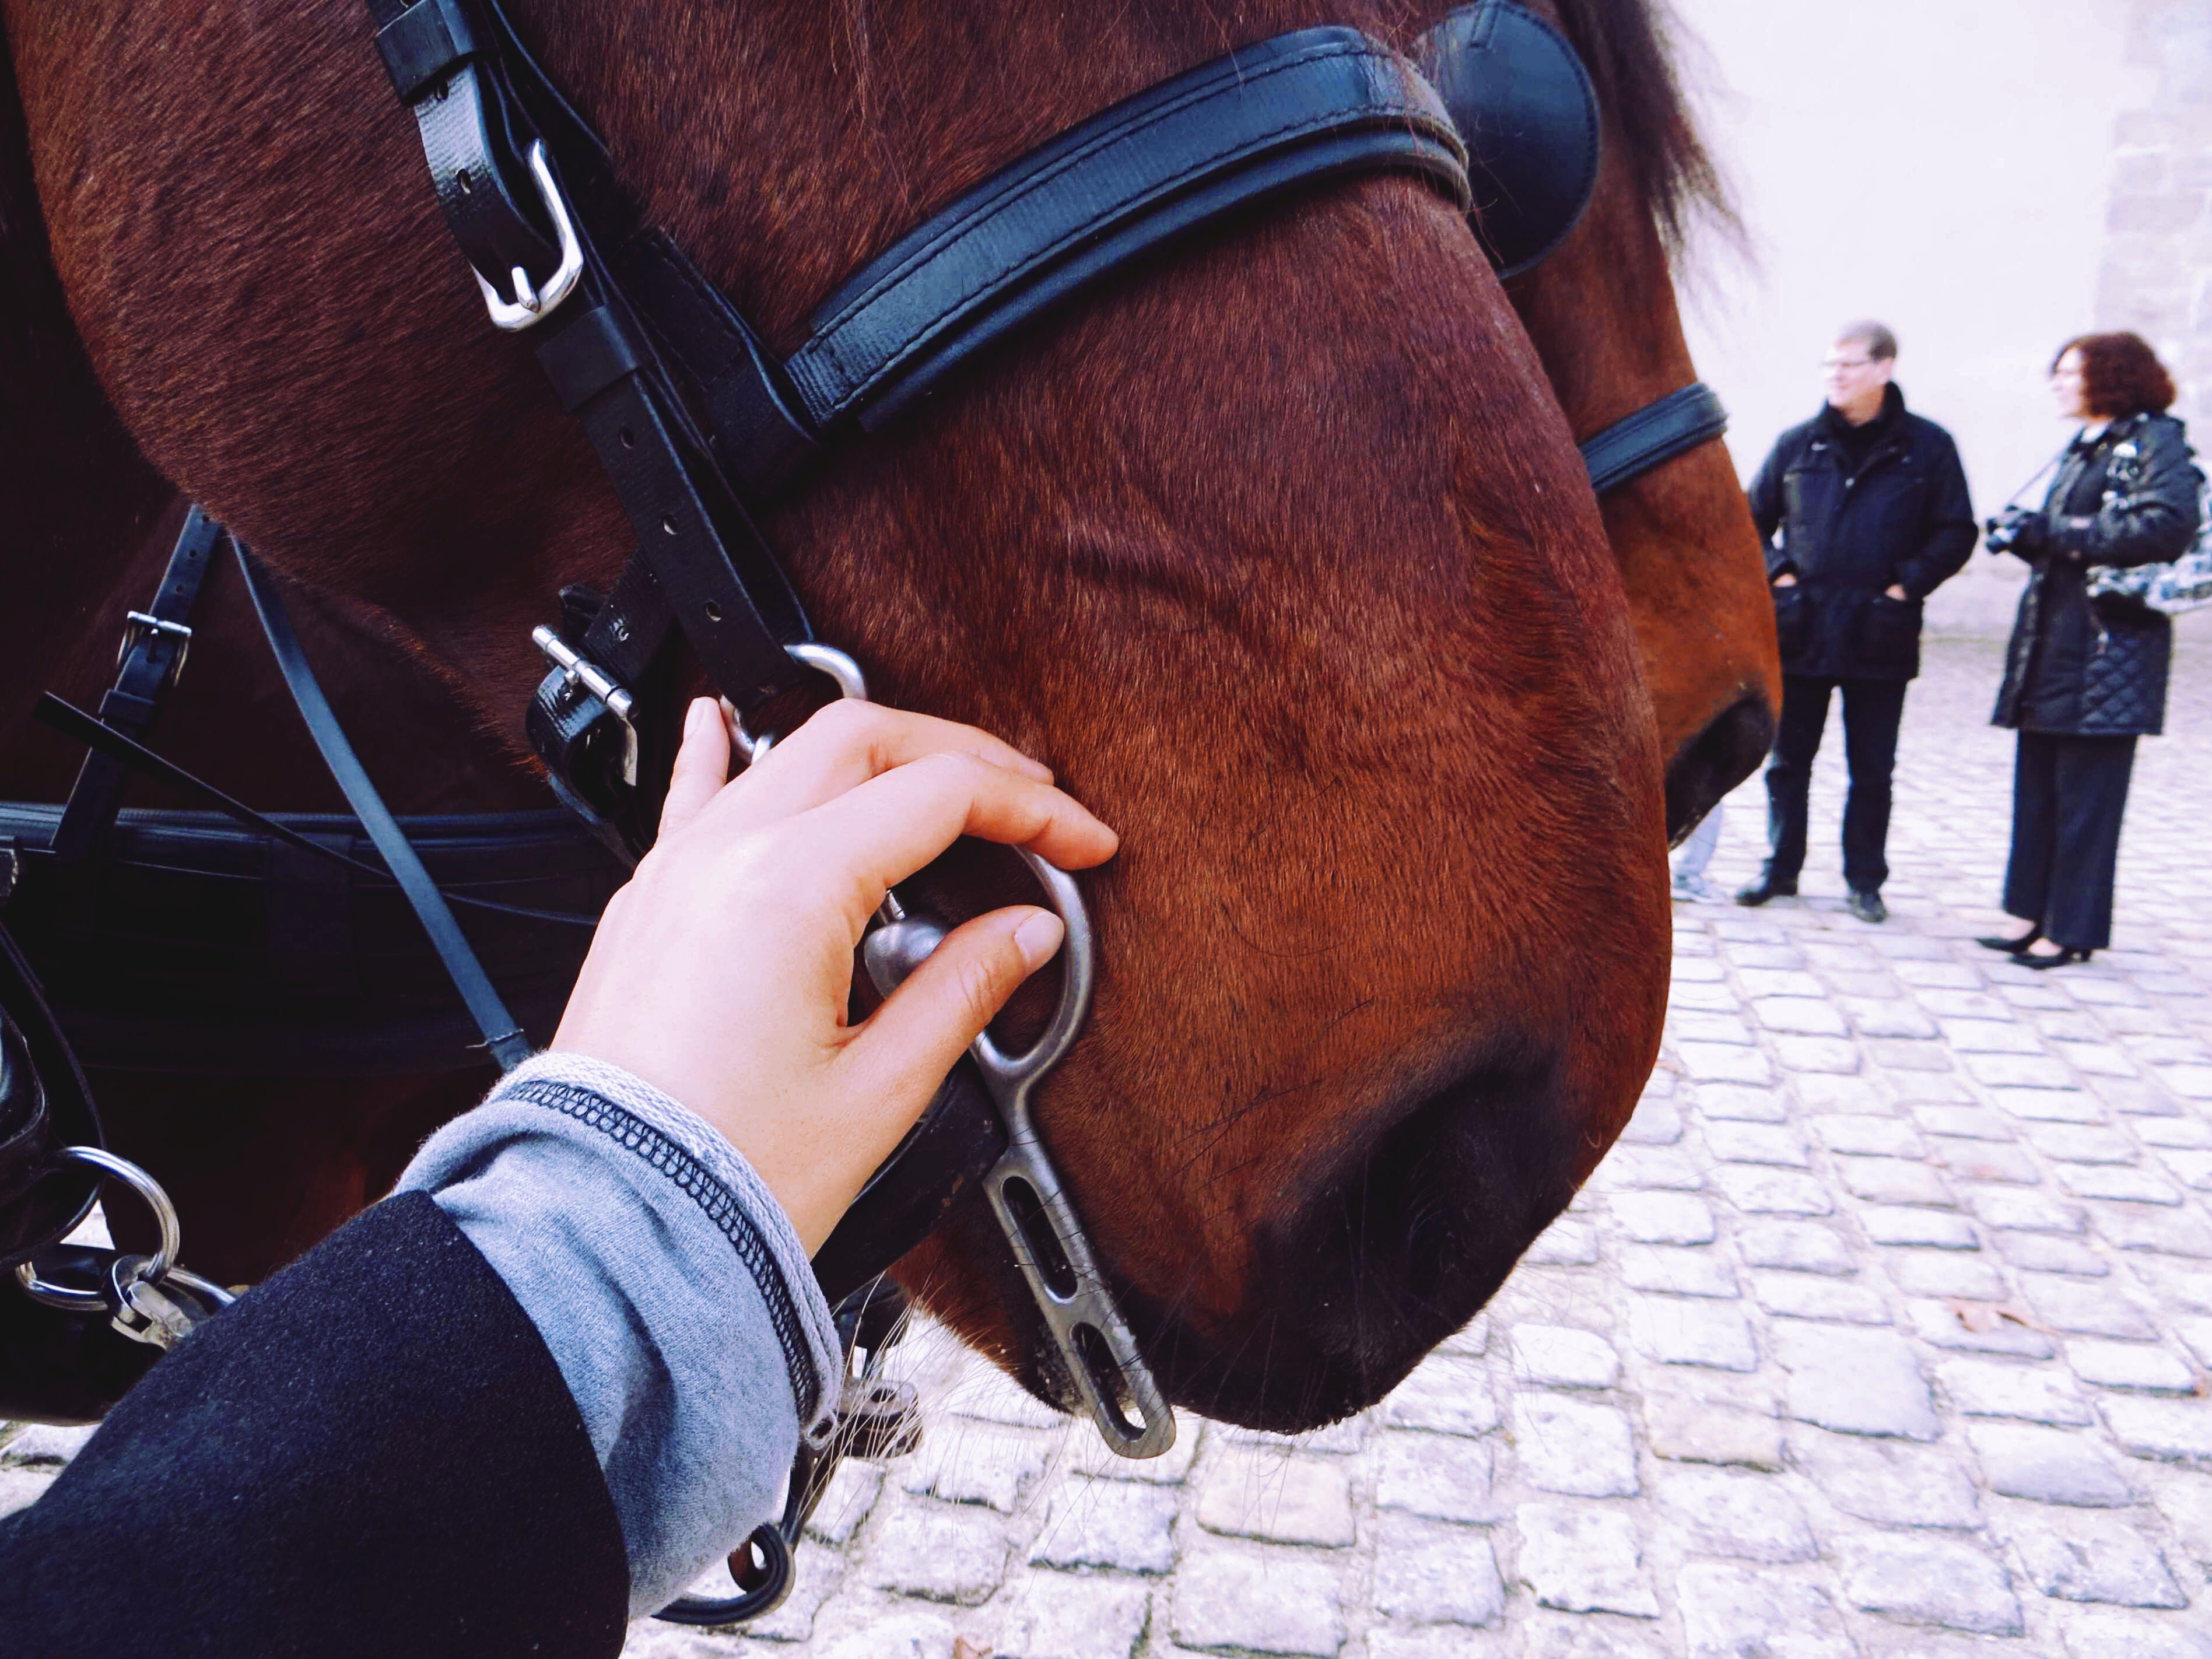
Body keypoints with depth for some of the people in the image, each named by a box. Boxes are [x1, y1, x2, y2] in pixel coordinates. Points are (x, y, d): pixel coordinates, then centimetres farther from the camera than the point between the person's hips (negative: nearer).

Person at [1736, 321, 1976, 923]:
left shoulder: (1927, 446, 1)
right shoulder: (1798, 444, 5)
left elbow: (1955, 533, 4)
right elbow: (1754, 519, 14)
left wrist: (1905, 586, -7)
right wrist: (1778, 573, -1)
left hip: (1878, 637, -1)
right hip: (1801, 631, 2)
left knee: (1872, 767, 7)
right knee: (1787, 758, 8)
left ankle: (1864, 881, 18)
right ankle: (1781, 868, 22)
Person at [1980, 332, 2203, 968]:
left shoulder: (2155, 440, -5)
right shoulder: (2083, 448, 19)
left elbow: (2167, 527, -21)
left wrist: (2055, 531, -17)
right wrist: (2024, 533, 0)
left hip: (2108, 653, -8)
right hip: (2052, 645, 8)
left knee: (2086, 794, -3)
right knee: (2038, 784, 9)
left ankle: (2071, 929, 5)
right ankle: (2035, 913, 17)